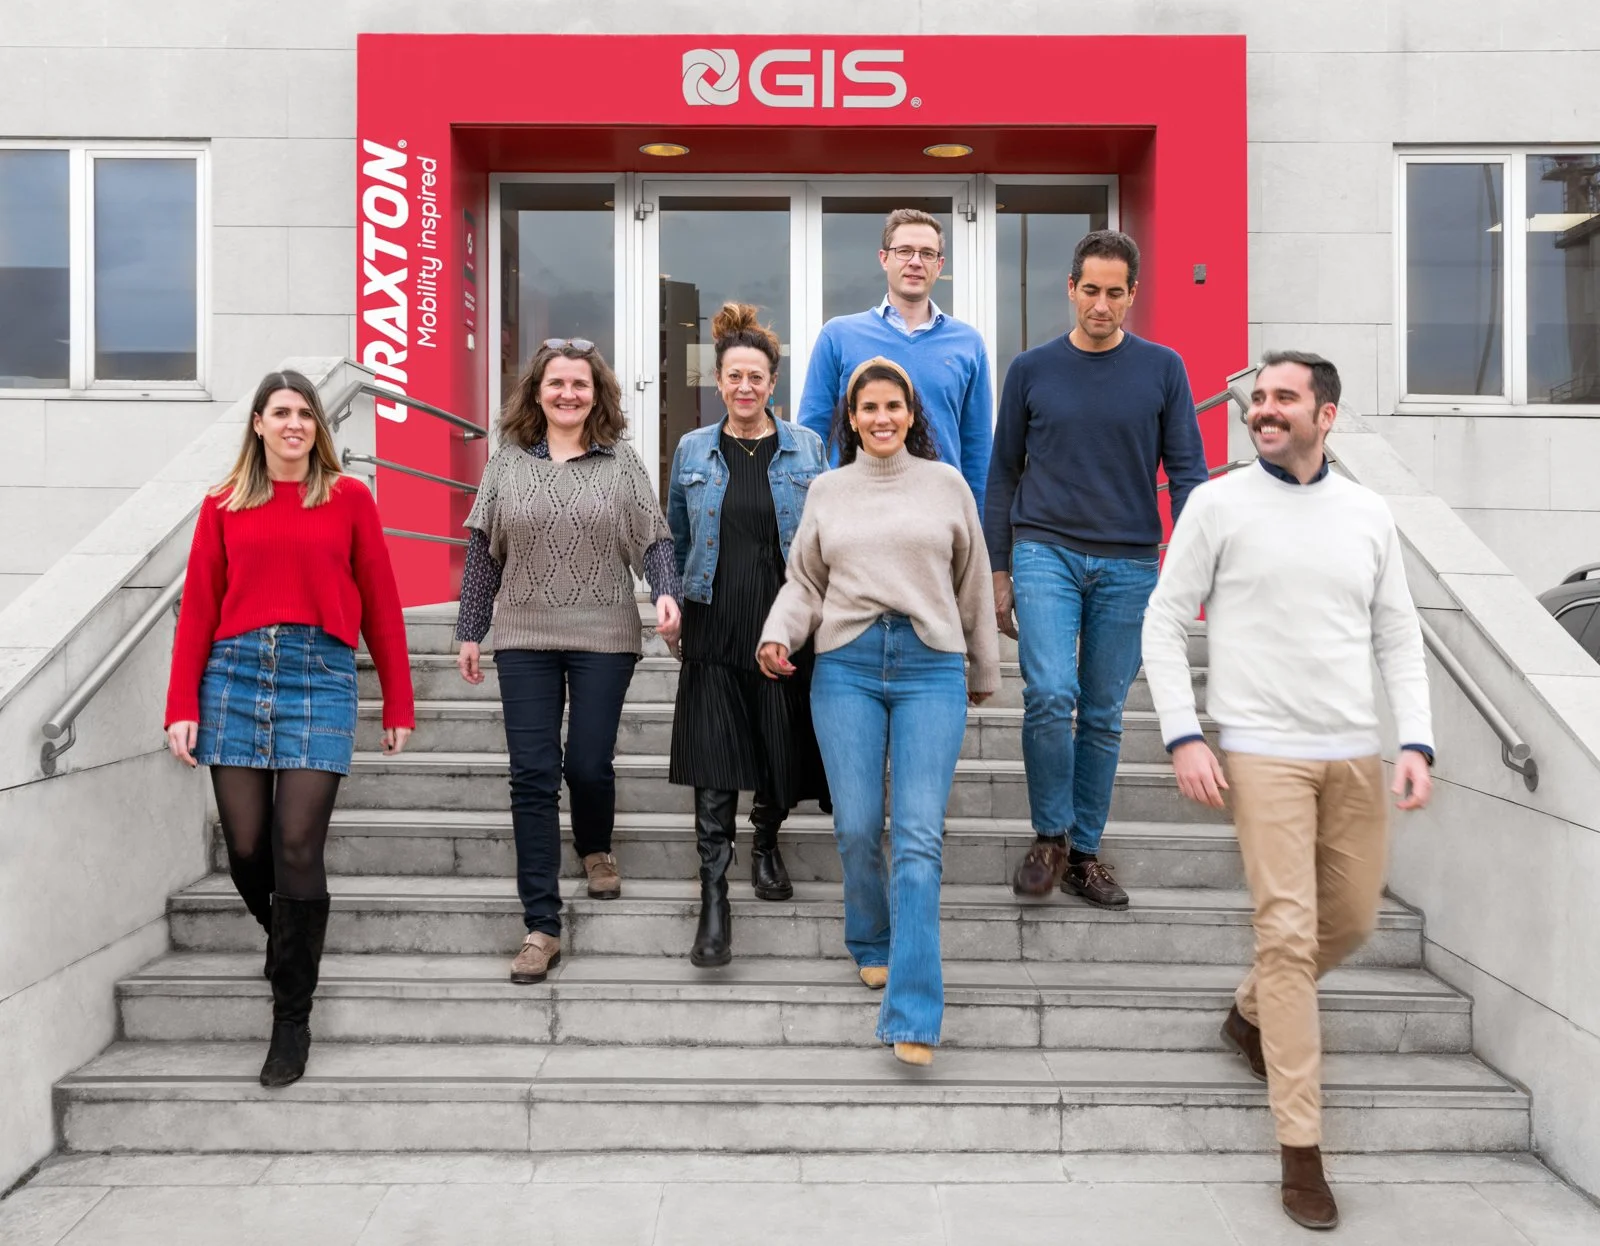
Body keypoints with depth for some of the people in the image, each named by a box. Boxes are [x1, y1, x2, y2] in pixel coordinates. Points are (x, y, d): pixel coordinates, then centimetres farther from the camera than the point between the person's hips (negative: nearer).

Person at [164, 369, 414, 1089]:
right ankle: (287, 943, 34)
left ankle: (292, 1019, 5)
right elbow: (197, 610, 9)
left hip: (320, 674, -2)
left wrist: (398, 704, 5)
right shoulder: (224, 506, 12)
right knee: (245, 848, 2)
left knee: (297, 847, -8)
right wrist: (183, 705, 0)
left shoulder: (348, 499, 7)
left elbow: (380, 606, 7)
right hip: (235, 671, 2)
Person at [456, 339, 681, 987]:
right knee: (533, 775, -2)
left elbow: (652, 541, 1)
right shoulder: (507, 464, 7)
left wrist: (666, 593, -18)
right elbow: (482, 552, 9)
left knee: (588, 764, 2)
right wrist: (470, 631, 8)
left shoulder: (623, 463, 4)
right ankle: (541, 926, 5)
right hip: (525, 639, 1)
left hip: (603, 639, -1)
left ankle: (595, 848, 39)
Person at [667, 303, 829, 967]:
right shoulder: (693, 450, 7)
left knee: (783, 746, 9)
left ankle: (767, 844, 39)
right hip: (715, 628, 0)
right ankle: (714, 905, -1)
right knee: (714, 766, -6)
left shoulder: (806, 448, 4)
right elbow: (676, 538, 15)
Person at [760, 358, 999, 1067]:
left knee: (919, 838, -10)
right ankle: (872, 945, 29)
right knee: (857, 829, -2)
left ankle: (911, 1017, -8)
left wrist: (984, 674, 21)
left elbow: (973, 586, 16)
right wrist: (778, 636, -4)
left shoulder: (947, 485, 10)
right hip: (847, 666, 1)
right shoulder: (827, 491, 12)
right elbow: (804, 582, 15)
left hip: (931, 668, -1)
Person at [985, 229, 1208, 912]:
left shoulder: (1162, 369, 4)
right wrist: (999, 572, 6)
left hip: (1128, 566, 1)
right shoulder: (1032, 369, 5)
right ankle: (1050, 837, 4)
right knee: (1050, 695, -17)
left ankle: (1085, 852, 21)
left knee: (1103, 716, 7)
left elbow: (1186, 471, 4)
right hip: (1045, 553, -1)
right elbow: (1003, 475, 9)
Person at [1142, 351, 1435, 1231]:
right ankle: (1301, 1150, 5)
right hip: (1264, 753, -4)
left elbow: (1399, 636, 10)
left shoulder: (1368, 514, 8)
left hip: (1356, 755, 5)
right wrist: (1183, 737, -10)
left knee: (1353, 922, 15)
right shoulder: (1218, 504, -2)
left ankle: (1251, 1016, 43)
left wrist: (1416, 742, -1)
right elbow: (1164, 623, -2)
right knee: (1288, 934, -6)